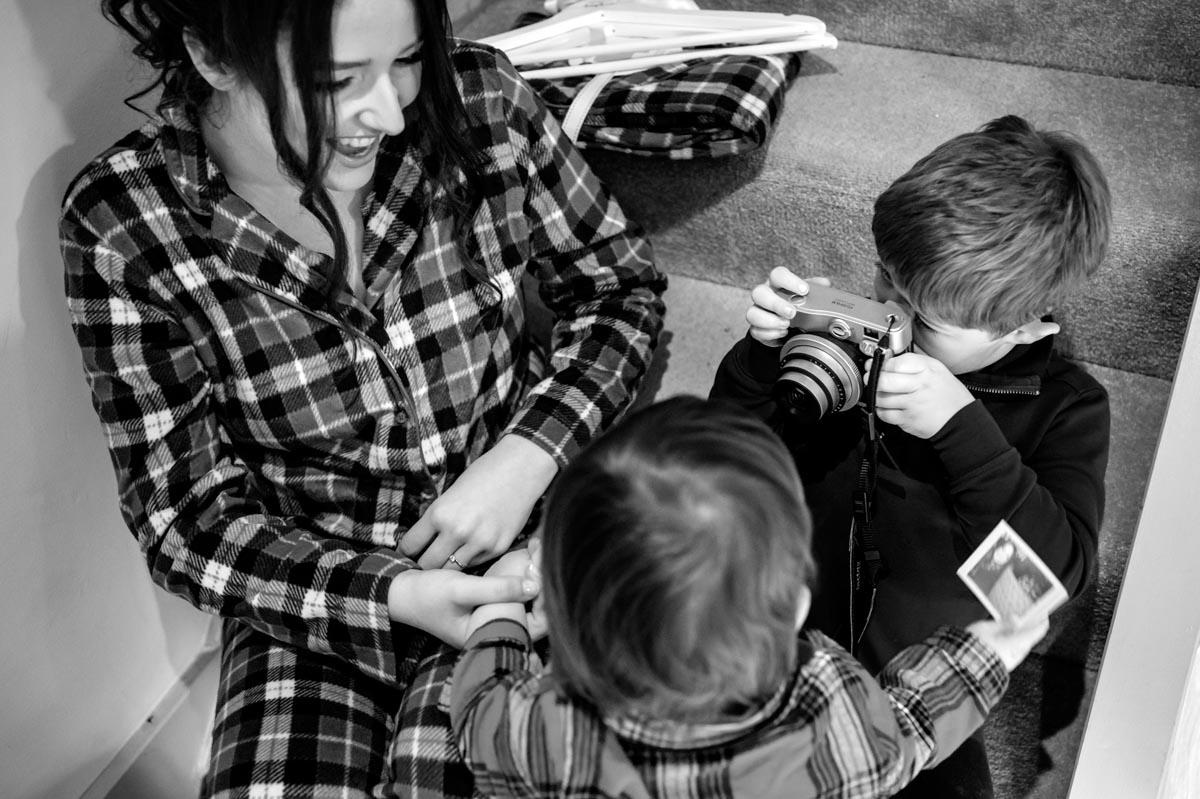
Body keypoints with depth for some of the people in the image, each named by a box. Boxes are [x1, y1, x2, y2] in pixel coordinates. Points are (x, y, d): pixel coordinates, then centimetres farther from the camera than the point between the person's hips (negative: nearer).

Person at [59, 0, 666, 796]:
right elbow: (185, 513, -9)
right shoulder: (122, 224, -16)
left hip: (536, 524, 2)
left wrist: (529, 453, -18)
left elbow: (622, 281, -1)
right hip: (317, 594, -1)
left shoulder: (476, 97, -14)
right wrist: (391, 594, -24)